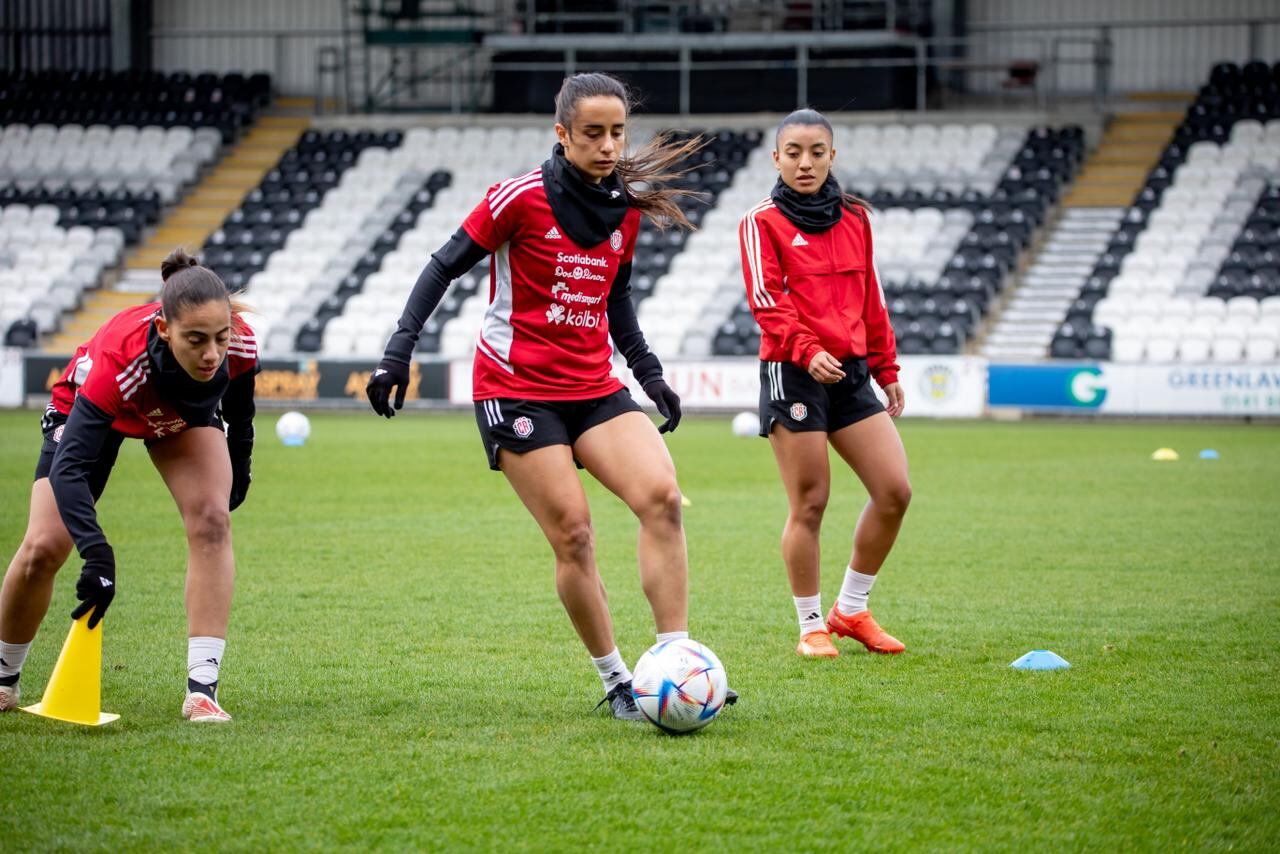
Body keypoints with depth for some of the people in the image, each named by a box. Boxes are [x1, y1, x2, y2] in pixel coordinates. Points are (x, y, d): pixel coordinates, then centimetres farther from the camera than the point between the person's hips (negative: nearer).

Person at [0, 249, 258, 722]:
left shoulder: (238, 343, -35)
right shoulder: (120, 357, -47)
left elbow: (239, 403, -8)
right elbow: (68, 467, -49)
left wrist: (238, 467, 8)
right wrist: (97, 555, -60)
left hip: (187, 416, 3)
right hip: (89, 411, -3)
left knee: (212, 520, -21)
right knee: (42, 548, -8)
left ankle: (202, 689, -19)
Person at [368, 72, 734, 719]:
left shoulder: (628, 208, 6)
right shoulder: (522, 197, -11)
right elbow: (446, 266, -5)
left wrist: (648, 373, 16)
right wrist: (399, 350, -12)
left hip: (594, 387, 5)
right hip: (517, 389, -5)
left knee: (662, 496, -17)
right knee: (572, 534, -11)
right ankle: (616, 683, 3)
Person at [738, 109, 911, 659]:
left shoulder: (854, 218, 15)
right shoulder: (762, 222, -2)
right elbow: (767, 302, -13)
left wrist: (885, 367, 18)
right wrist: (807, 350, -26)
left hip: (851, 371, 6)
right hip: (792, 372, -6)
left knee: (894, 491, -1)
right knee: (809, 504, -5)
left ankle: (850, 611, 14)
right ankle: (812, 628, 7)